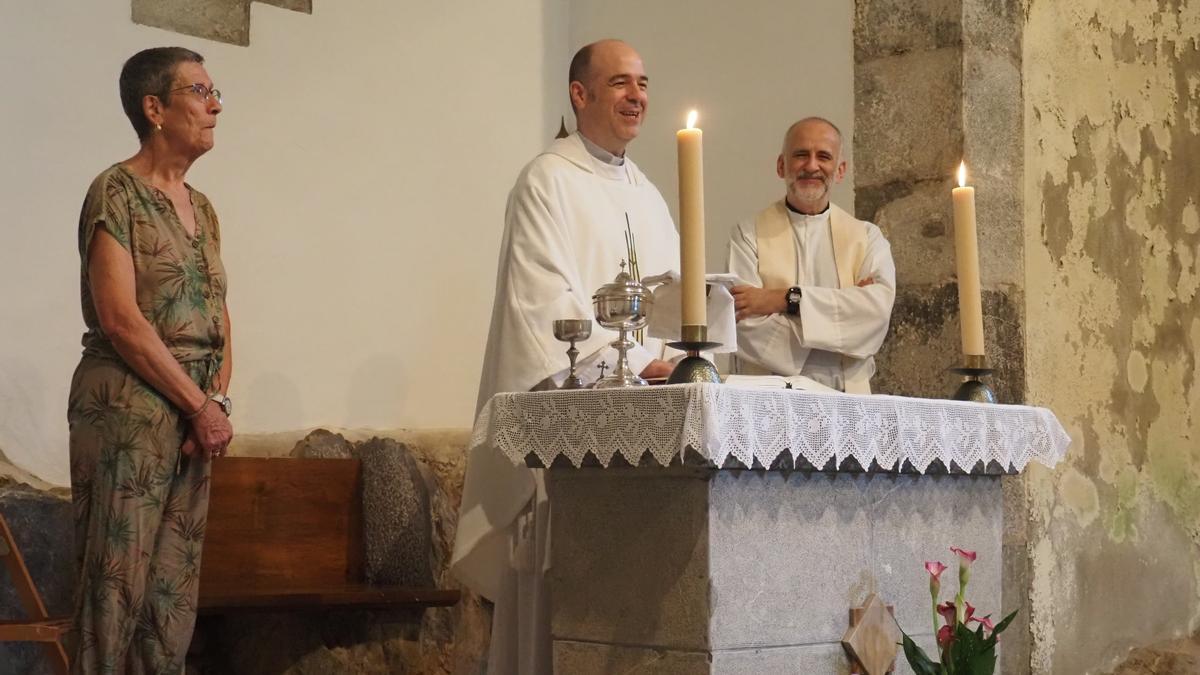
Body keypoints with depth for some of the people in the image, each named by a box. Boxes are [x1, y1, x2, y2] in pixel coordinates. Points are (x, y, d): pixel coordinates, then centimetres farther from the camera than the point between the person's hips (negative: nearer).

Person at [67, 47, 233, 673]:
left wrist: (218, 399, -2)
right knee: (118, 582, -5)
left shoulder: (202, 208, 15)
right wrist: (200, 405, -13)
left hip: (194, 414, 7)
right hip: (129, 407, -7)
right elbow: (120, 319, -16)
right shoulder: (116, 193, -7)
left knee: (175, 589, 9)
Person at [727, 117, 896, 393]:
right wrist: (847, 306, -4)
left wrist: (789, 299, -10)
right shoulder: (749, 235, 7)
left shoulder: (866, 236, 14)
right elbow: (749, 329, -6)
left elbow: (880, 306, -5)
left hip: (849, 396, 2)